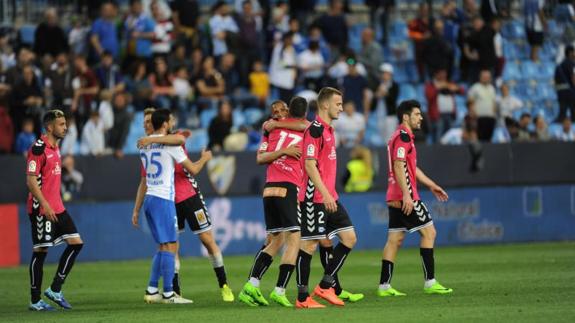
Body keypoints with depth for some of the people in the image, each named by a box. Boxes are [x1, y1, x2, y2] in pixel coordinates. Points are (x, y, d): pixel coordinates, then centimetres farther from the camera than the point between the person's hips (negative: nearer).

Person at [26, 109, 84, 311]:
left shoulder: (55, 148, 15)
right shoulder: (38, 148, -14)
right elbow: (31, 181, -18)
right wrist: (45, 205, -22)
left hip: (56, 208, 9)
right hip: (41, 209, -9)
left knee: (76, 243, 3)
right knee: (41, 251, -3)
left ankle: (55, 290, 8)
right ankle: (35, 301, 5)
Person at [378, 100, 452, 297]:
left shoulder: (403, 136, 20)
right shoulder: (403, 136, -12)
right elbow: (398, 166, -21)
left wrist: (431, 185, 31)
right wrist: (407, 195, -25)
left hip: (395, 199, 10)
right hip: (404, 197, -10)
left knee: (395, 239, 7)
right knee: (429, 232, -4)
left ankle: (384, 286, 5)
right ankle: (430, 282, -6)